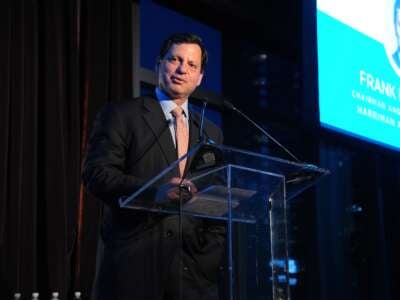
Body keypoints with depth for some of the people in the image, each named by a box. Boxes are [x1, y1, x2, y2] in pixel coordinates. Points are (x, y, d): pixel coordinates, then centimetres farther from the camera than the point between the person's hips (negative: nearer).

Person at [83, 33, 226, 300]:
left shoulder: (212, 133, 18)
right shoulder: (121, 115, 3)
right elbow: (97, 174, -8)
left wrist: (216, 253, 2)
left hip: (194, 269, 4)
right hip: (133, 263, -4)